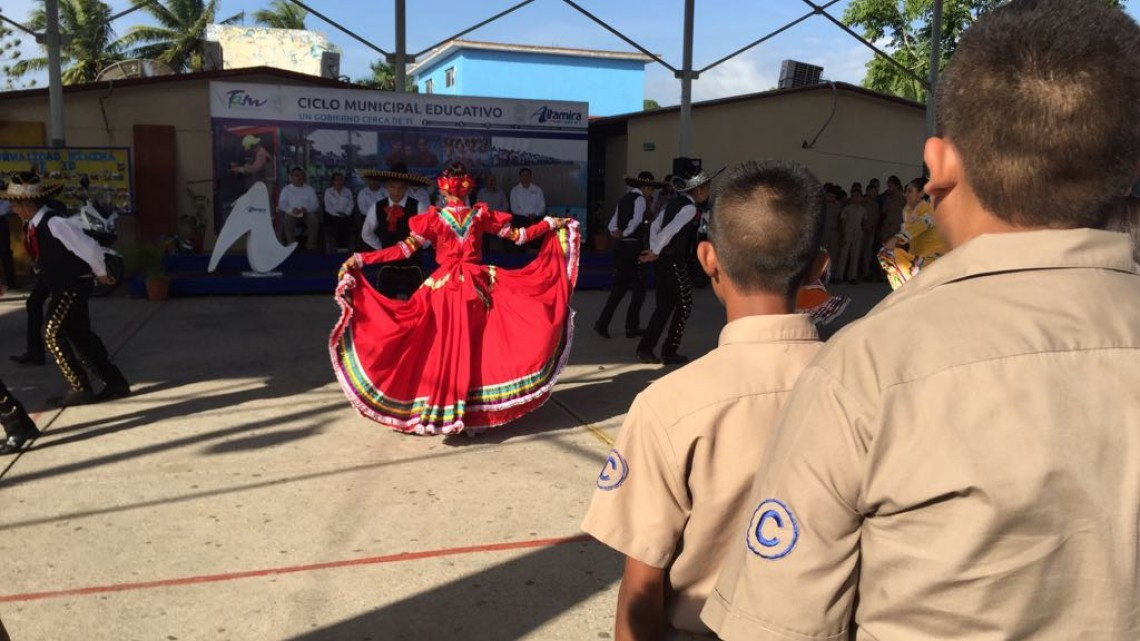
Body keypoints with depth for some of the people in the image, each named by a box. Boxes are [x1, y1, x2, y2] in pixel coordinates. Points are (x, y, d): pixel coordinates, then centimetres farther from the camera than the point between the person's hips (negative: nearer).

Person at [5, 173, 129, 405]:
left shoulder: (55, 222, -24)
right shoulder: (33, 225, 5)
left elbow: (89, 247, -25)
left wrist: (100, 273, -10)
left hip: (74, 287, -9)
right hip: (60, 288, 9)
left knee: (53, 334, -12)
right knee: (80, 335, 12)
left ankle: (80, 387, -2)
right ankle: (114, 381, 19)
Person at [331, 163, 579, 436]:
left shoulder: (434, 218, -6)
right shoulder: (480, 215, 0)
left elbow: (404, 249, -10)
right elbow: (517, 235, 5)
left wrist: (360, 259, -7)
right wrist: (552, 223, 17)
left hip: (445, 287, -1)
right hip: (477, 285, 2)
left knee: (446, 350, 8)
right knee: (475, 349, 11)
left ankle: (445, 413, 9)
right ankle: (474, 411, 14)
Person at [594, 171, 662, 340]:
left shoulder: (624, 199, 15)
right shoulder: (640, 200, -8)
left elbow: (613, 223, 10)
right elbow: (636, 220, -22)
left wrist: (616, 233, -5)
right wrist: (624, 233, -9)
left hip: (620, 246, 8)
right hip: (633, 247, -8)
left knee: (619, 286, 13)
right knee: (639, 288, 4)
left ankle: (602, 323, 6)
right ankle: (632, 327, 8)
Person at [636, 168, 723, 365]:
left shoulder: (675, 203, 14)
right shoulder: (690, 208, -13)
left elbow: (655, 226, 14)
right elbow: (670, 231, -22)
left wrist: (654, 249, 9)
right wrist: (655, 252, -14)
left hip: (662, 259, 9)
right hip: (675, 260, -9)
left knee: (664, 305, 15)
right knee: (684, 305, 4)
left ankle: (645, 348, 15)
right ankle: (669, 352, 7)